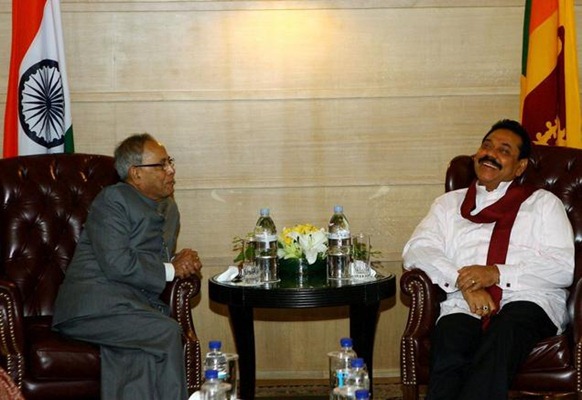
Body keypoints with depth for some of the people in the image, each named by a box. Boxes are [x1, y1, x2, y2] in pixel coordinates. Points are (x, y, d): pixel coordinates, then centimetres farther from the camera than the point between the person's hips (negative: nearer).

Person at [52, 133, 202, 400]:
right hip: (94, 305, -6)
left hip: (138, 304, 6)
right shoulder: (112, 200, -5)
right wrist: (170, 270, -5)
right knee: (168, 333, -28)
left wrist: (182, 262, 7)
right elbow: (116, 264, -16)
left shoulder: (169, 207, 21)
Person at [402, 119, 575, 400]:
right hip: (463, 306, 2)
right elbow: (416, 250, 10)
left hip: (528, 301, -1)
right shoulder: (449, 203, 27)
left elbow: (566, 266, 5)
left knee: (501, 337, -40)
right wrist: (463, 282, -10)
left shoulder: (543, 203, 20)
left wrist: (497, 274, -8)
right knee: (448, 357, -35)